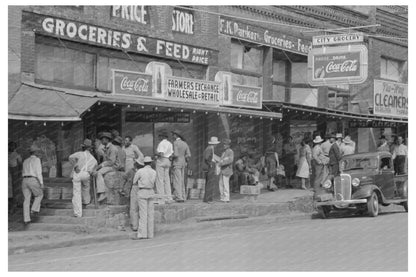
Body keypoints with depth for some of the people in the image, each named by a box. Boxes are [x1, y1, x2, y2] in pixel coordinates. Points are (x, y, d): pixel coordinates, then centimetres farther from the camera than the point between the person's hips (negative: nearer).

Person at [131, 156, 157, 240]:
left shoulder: (140, 171, -9)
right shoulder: (154, 172, 4)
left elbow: (134, 182, 2)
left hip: (142, 192, -4)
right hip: (151, 192, 4)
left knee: (143, 214, -7)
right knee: (150, 214, 6)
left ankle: (142, 234, -12)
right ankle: (150, 234, 6)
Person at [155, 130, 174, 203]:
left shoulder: (161, 143, -12)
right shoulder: (170, 144, 14)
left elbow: (161, 154, -19)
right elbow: (172, 154, 12)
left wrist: (156, 153, -2)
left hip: (161, 161, -8)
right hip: (167, 161, 8)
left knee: (160, 179, -5)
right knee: (167, 179, 10)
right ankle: (169, 197, 8)